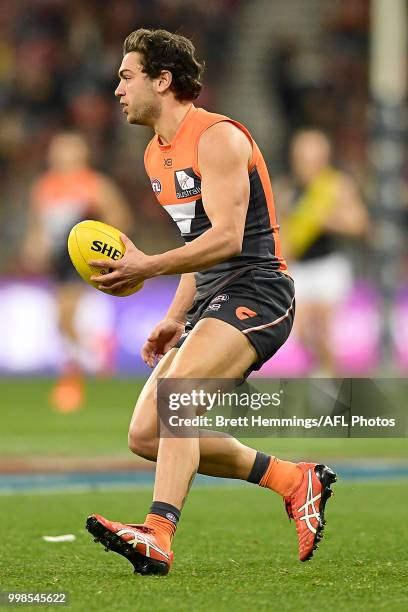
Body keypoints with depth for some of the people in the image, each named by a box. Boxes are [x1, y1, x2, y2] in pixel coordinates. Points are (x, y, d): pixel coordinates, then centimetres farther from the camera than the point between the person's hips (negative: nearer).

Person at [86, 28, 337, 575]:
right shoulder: (156, 155, 18)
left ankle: (158, 535, -41)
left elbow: (227, 238, -22)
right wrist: (174, 320, 15)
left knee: (175, 395, -31)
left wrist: (148, 267, -31)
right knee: (145, 436, 1)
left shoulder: (218, 138, -11)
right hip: (211, 303, 10)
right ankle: (295, 481, 11)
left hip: (255, 293, -10)